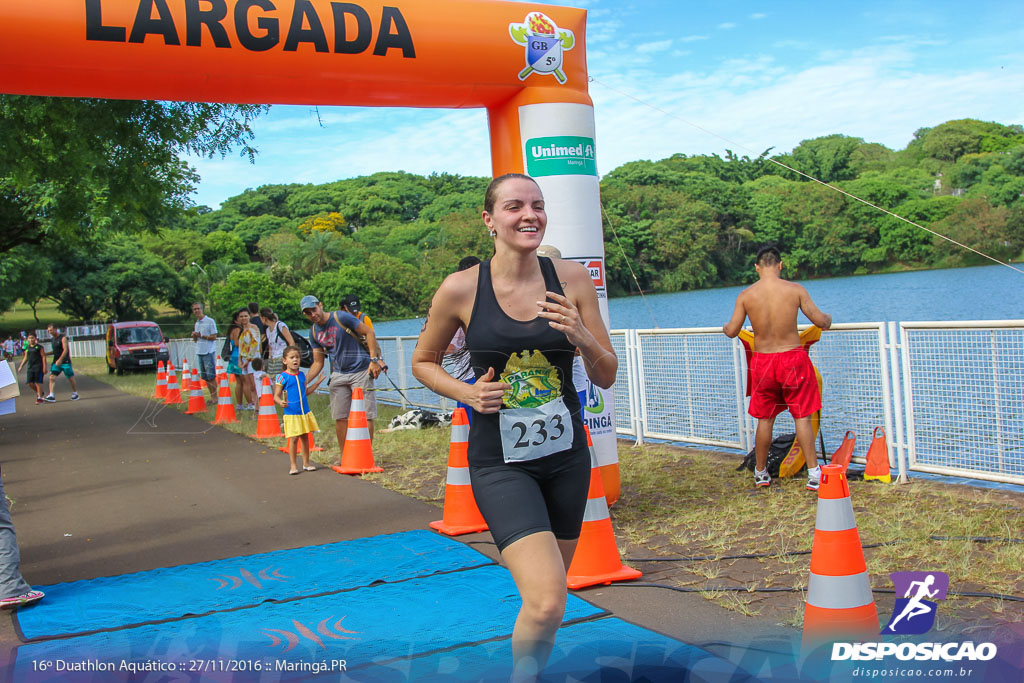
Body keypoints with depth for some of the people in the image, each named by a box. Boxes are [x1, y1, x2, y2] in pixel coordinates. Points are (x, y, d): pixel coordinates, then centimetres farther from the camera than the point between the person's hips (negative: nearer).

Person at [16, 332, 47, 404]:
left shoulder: (39, 347, -4)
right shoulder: (27, 348, 13)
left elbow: (43, 357, -6)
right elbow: (25, 358, 21)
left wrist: (44, 367, -11)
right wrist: (21, 366, 15)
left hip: (38, 367, -6)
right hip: (30, 367, 6)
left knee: (38, 382, -5)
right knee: (30, 383, 2)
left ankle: (39, 397, 1)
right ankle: (39, 392, 25)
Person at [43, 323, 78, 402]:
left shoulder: (63, 338, -11)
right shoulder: (52, 339, 12)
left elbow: (65, 350, -20)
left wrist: (60, 360, -28)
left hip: (65, 361, -7)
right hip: (56, 362, 7)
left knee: (71, 378, 4)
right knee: (52, 377, -8)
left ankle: (75, 393, 21)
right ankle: (51, 396, -14)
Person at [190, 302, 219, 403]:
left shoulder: (210, 321, -6)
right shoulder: (196, 323, 17)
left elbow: (214, 337, -10)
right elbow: (195, 340, 21)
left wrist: (201, 336, -14)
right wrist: (194, 335, -1)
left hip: (209, 352, -7)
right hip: (199, 352, 7)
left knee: (211, 376, -7)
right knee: (205, 377, 8)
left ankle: (215, 397, -2)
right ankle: (211, 396, 14)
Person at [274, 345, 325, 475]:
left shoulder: (301, 375, 11)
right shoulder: (282, 377, -7)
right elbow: (276, 395, -7)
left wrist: (317, 382, 20)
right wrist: (280, 402, -28)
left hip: (305, 412, 5)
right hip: (291, 414, -5)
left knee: (305, 437, 10)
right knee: (294, 439, -5)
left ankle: (306, 463, 20)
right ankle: (293, 465, 5)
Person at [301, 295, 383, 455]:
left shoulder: (341, 317, -10)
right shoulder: (314, 333, 7)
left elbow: (369, 332, -8)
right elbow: (318, 363, 13)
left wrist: (374, 359, -14)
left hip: (361, 371, -6)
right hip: (338, 375, 6)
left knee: (366, 416, -7)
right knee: (340, 418, 5)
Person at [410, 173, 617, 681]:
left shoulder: (572, 279, -2)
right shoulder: (460, 289, -9)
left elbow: (606, 376, 3)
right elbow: (423, 362, 7)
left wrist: (582, 337, -17)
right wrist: (468, 393, -11)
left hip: (566, 455, 4)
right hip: (500, 463, -3)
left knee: (546, 594, 18)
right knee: (547, 603, -19)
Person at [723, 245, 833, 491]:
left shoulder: (745, 295, -5)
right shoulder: (795, 289, -7)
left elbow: (732, 331, 0)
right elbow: (820, 321, -3)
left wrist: (725, 326, 24)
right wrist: (828, 318, 21)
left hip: (763, 361, 2)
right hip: (793, 359, -1)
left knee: (765, 419, 14)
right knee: (802, 417, 6)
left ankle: (761, 473, 25)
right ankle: (814, 474, 6)